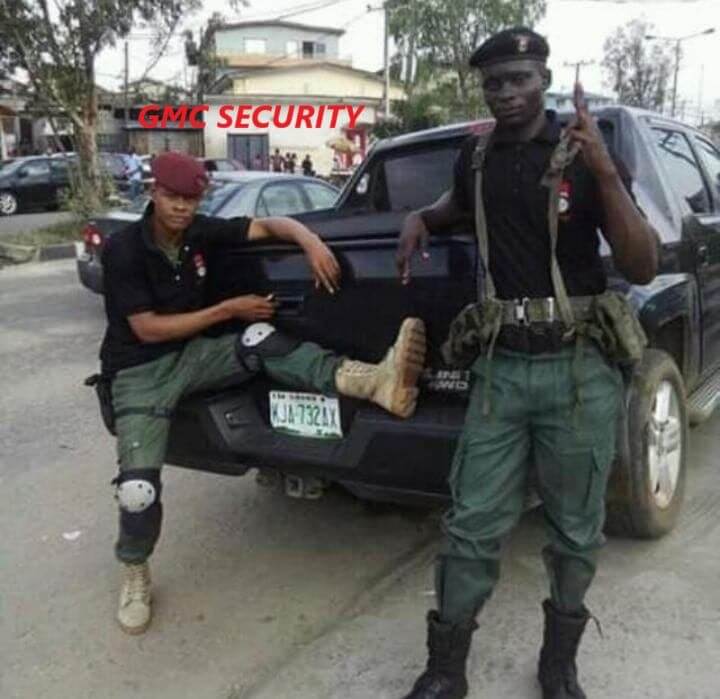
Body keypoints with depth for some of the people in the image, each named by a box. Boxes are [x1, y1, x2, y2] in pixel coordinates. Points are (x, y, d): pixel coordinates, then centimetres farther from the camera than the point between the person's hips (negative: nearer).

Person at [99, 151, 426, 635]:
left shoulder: (204, 233, -2)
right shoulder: (123, 251, -15)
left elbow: (269, 225, 2)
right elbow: (147, 329, -17)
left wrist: (311, 241, -21)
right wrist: (229, 309, -17)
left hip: (192, 355, 4)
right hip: (140, 373, -3)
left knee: (260, 341, -27)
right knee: (138, 489, -19)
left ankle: (372, 381, -47)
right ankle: (136, 573, 13)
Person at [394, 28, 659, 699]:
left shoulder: (584, 155, -2)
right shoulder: (475, 153, 9)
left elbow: (642, 268, -10)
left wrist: (604, 172, -22)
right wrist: (419, 218, 11)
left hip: (579, 369, -2)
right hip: (499, 367, 3)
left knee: (575, 531, 9)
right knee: (471, 526, 2)